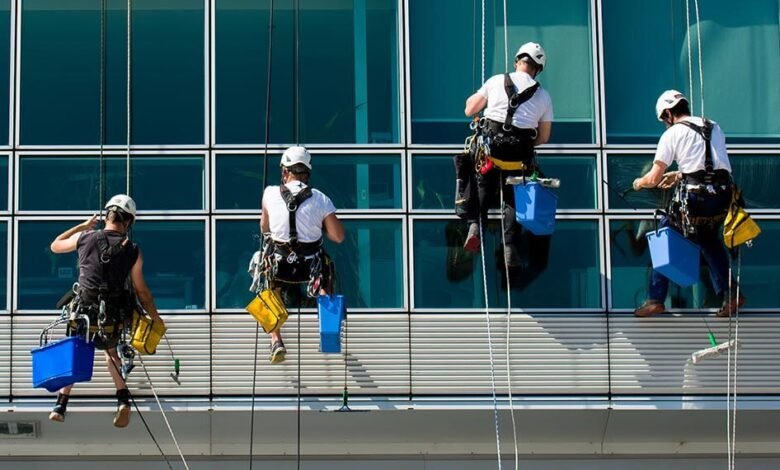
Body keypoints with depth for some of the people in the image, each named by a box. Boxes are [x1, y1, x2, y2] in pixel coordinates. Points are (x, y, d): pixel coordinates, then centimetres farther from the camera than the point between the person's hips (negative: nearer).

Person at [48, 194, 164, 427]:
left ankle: (61, 406, 18)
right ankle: (122, 398, 13)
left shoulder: (85, 238, -4)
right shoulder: (133, 251, -5)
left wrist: (82, 226, 27)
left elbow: (55, 246, 17)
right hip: (115, 320, 1)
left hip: (85, 316, -1)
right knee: (110, 350, 30)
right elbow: (142, 292, 0)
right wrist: (156, 319, 13)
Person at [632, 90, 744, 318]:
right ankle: (729, 294, 18)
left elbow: (654, 178, 1)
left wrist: (639, 183, 23)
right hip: (723, 196, 5)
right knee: (709, 238, 29)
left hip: (695, 198, -5)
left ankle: (656, 299, 12)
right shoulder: (714, 128, 19)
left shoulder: (673, 133, 3)